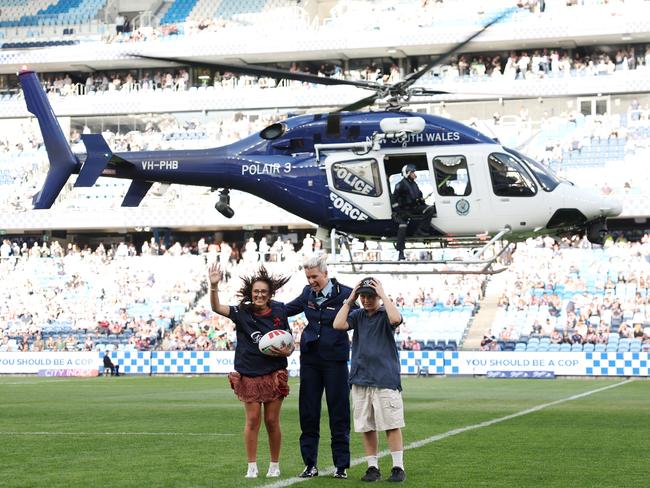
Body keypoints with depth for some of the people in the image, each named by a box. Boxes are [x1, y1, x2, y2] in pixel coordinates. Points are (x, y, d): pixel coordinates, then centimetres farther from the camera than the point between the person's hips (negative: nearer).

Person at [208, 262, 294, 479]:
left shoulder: (279, 312, -1)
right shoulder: (242, 312, -4)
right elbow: (217, 308, -18)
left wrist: (287, 351, -14)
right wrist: (214, 287, -34)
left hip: (274, 375, 0)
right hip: (249, 375, 0)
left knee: (272, 421, 5)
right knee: (252, 420, 2)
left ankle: (275, 465, 18)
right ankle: (252, 466, 12)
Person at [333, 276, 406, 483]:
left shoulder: (385, 314, 0)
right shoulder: (357, 315, 10)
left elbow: (396, 318, -23)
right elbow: (338, 324, -5)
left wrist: (383, 295, -13)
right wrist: (349, 300, -2)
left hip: (386, 379, -4)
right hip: (360, 380, 4)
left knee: (392, 425, -4)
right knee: (366, 427, 6)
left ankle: (398, 467, 2)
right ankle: (372, 467, 14)